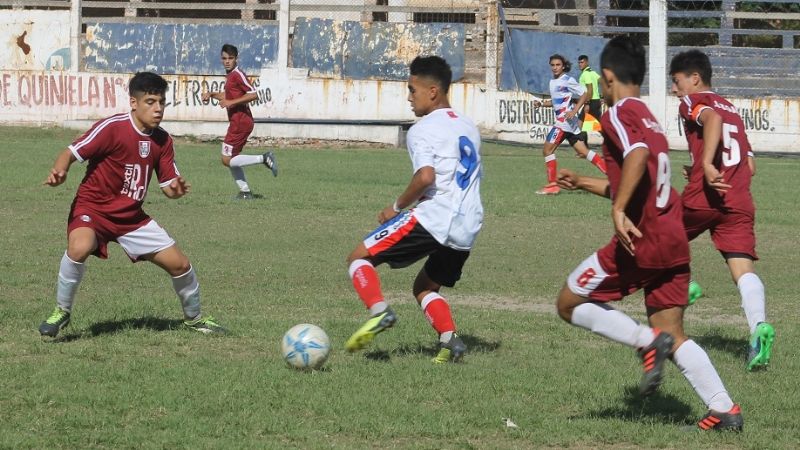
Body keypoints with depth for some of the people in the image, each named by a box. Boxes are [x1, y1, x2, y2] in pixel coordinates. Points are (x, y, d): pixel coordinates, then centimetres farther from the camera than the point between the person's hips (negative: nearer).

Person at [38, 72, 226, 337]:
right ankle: (62, 311, -15)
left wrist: (177, 189, -21)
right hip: (93, 207, -6)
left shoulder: (162, 140, 0)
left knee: (179, 264, 5)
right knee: (80, 247, -38)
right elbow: (72, 153, -18)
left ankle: (193, 318, 34)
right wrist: (59, 171, -40)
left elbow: (168, 186, 4)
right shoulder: (112, 127, -19)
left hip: (131, 215, 6)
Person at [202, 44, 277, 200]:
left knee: (227, 160, -10)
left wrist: (231, 102, -23)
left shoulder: (237, 75, -14)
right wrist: (212, 94, 19)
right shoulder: (230, 75, 16)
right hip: (238, 121, 10)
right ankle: (245, 191, 18)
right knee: (232, 159, 15)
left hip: (240, 121, -10)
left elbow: (253, 94, -24)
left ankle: (264, 159, -12)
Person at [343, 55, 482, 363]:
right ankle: (449, 339, -2)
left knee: (360, 257, 3)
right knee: (425, 287, 23)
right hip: (467, 229, 8)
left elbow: (426, 176, -21)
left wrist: (397, 207, -6)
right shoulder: (469, 127, 21)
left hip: (433, 218, -8)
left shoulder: (423, 130, -6)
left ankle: (379, 311, -21)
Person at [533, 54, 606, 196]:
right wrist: (541, 103, 12)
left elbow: (585, 94, -10)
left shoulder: (568, 81, -10)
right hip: (561, 121, 9)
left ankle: (552, 185, -3)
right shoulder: (553, 82, 16)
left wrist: (574, 111, -18)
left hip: (566, 120, -9)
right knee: (583, 151, 8)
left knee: (547, 150, -8)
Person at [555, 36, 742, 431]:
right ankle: (724, 410, -1)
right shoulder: (648, 118, 22)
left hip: (641, 240, -8)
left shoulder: (618, 114, -5)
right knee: (672, 335, 12)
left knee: (569, 303, 5)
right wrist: (582, 183, 38)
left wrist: (619, 211, -31)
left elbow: (638, 156, -26)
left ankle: (647, 341, -11)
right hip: (675, 243, 9)